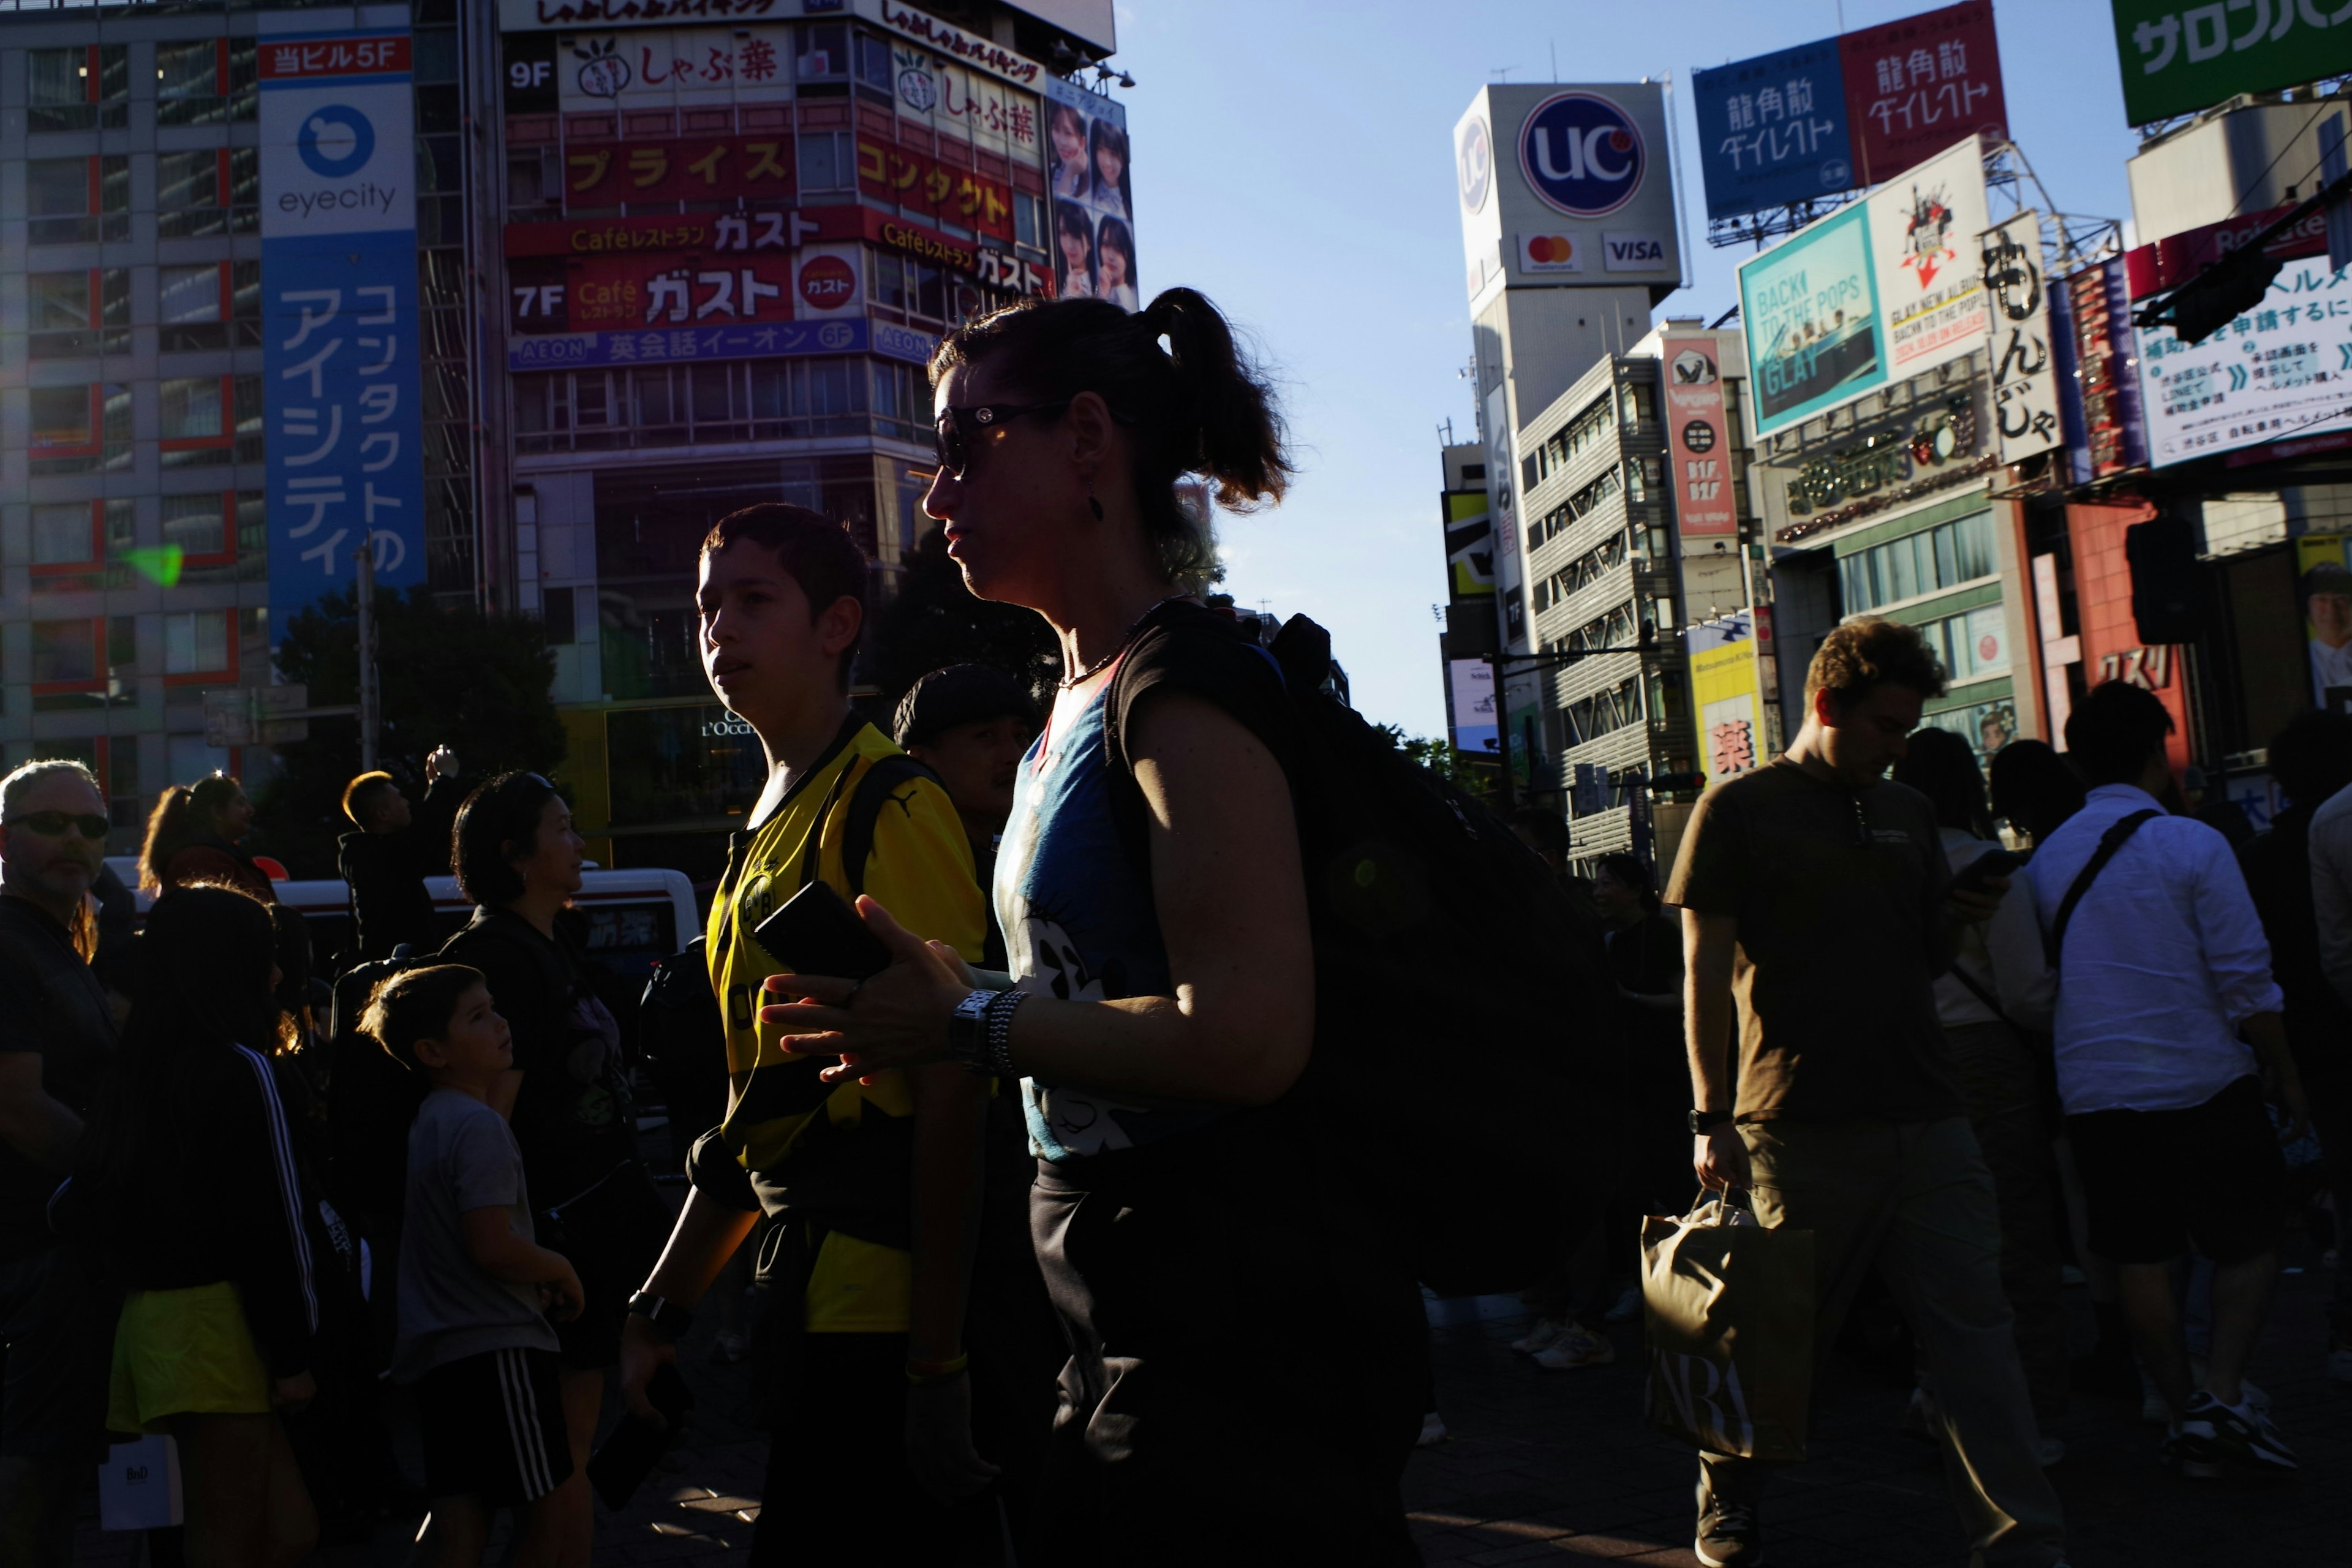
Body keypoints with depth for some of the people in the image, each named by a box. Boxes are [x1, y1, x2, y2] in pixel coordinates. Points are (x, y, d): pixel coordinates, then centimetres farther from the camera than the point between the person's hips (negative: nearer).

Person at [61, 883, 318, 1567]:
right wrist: (293, 1350, -10)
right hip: (221, 1324, -8)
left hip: (154, 1323, 8)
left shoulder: (136, 1077, 12)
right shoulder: (243, 1069, -12)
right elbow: (272, 1222, -14)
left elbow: (75, 1207, 15)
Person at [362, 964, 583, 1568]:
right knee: (542, 1515, 2)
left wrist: (536, 1282, 15)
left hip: (438, 1353, 9)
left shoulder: (428, 1120, 15)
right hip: (496, 1346, -9)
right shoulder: (479, 1125, -16)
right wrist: (560, 1271, -6)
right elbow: (493, 1247, -23)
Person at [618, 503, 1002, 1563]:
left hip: (889, 1309, -9)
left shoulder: (890, 806, -12)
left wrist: (937, 1357, -20)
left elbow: (947, 1088, -18)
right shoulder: (765, 830, 16)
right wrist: (661, 1309, 19)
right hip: (814, 1297, 9)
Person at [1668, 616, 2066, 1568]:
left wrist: (1963, 915, 0)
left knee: (1976, 1329, 2)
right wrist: (1711, 1118, -10)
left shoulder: (1907, 813, 16)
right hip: (1800, 1126, -5)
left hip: (1927, 1118, 5)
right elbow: (1706, 972, -4)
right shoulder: (1739, 809, -1)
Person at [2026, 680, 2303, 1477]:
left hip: (2093, 1090, 4)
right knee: (2248, 1243, 11)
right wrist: (2285, 1072, 1)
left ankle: (2184, 1414, 15)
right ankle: (2223, 1395, -3)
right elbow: (2245, 979, -9)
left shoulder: (2045, 859, 5)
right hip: (2200, 1082, -3)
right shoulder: (2192, 846, -9)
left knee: (2141, 1263, 10)